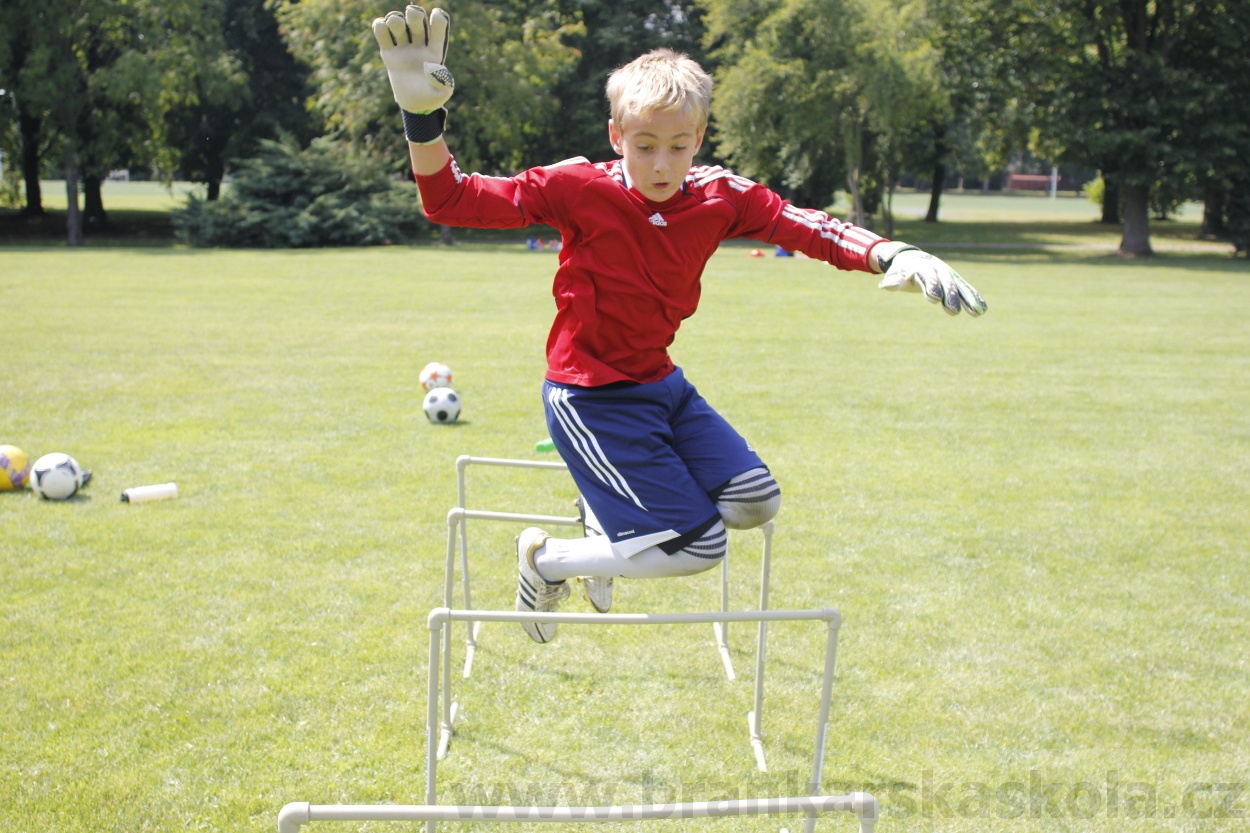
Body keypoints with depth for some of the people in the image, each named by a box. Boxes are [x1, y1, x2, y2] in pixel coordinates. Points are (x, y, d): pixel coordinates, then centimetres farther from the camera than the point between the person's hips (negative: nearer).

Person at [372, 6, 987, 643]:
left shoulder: (719, 196, -6)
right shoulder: (579, 189, -19)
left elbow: (806, 227, -9)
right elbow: (451, 202, -21)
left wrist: (895, 255, -27)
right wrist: (423, 118, -38)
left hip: (662, 385, 7)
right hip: (591, 395, -7)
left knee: (756, 504, 6)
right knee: (698, 548, -11)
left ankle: (608, 513, 24)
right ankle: (547, 561, 10)